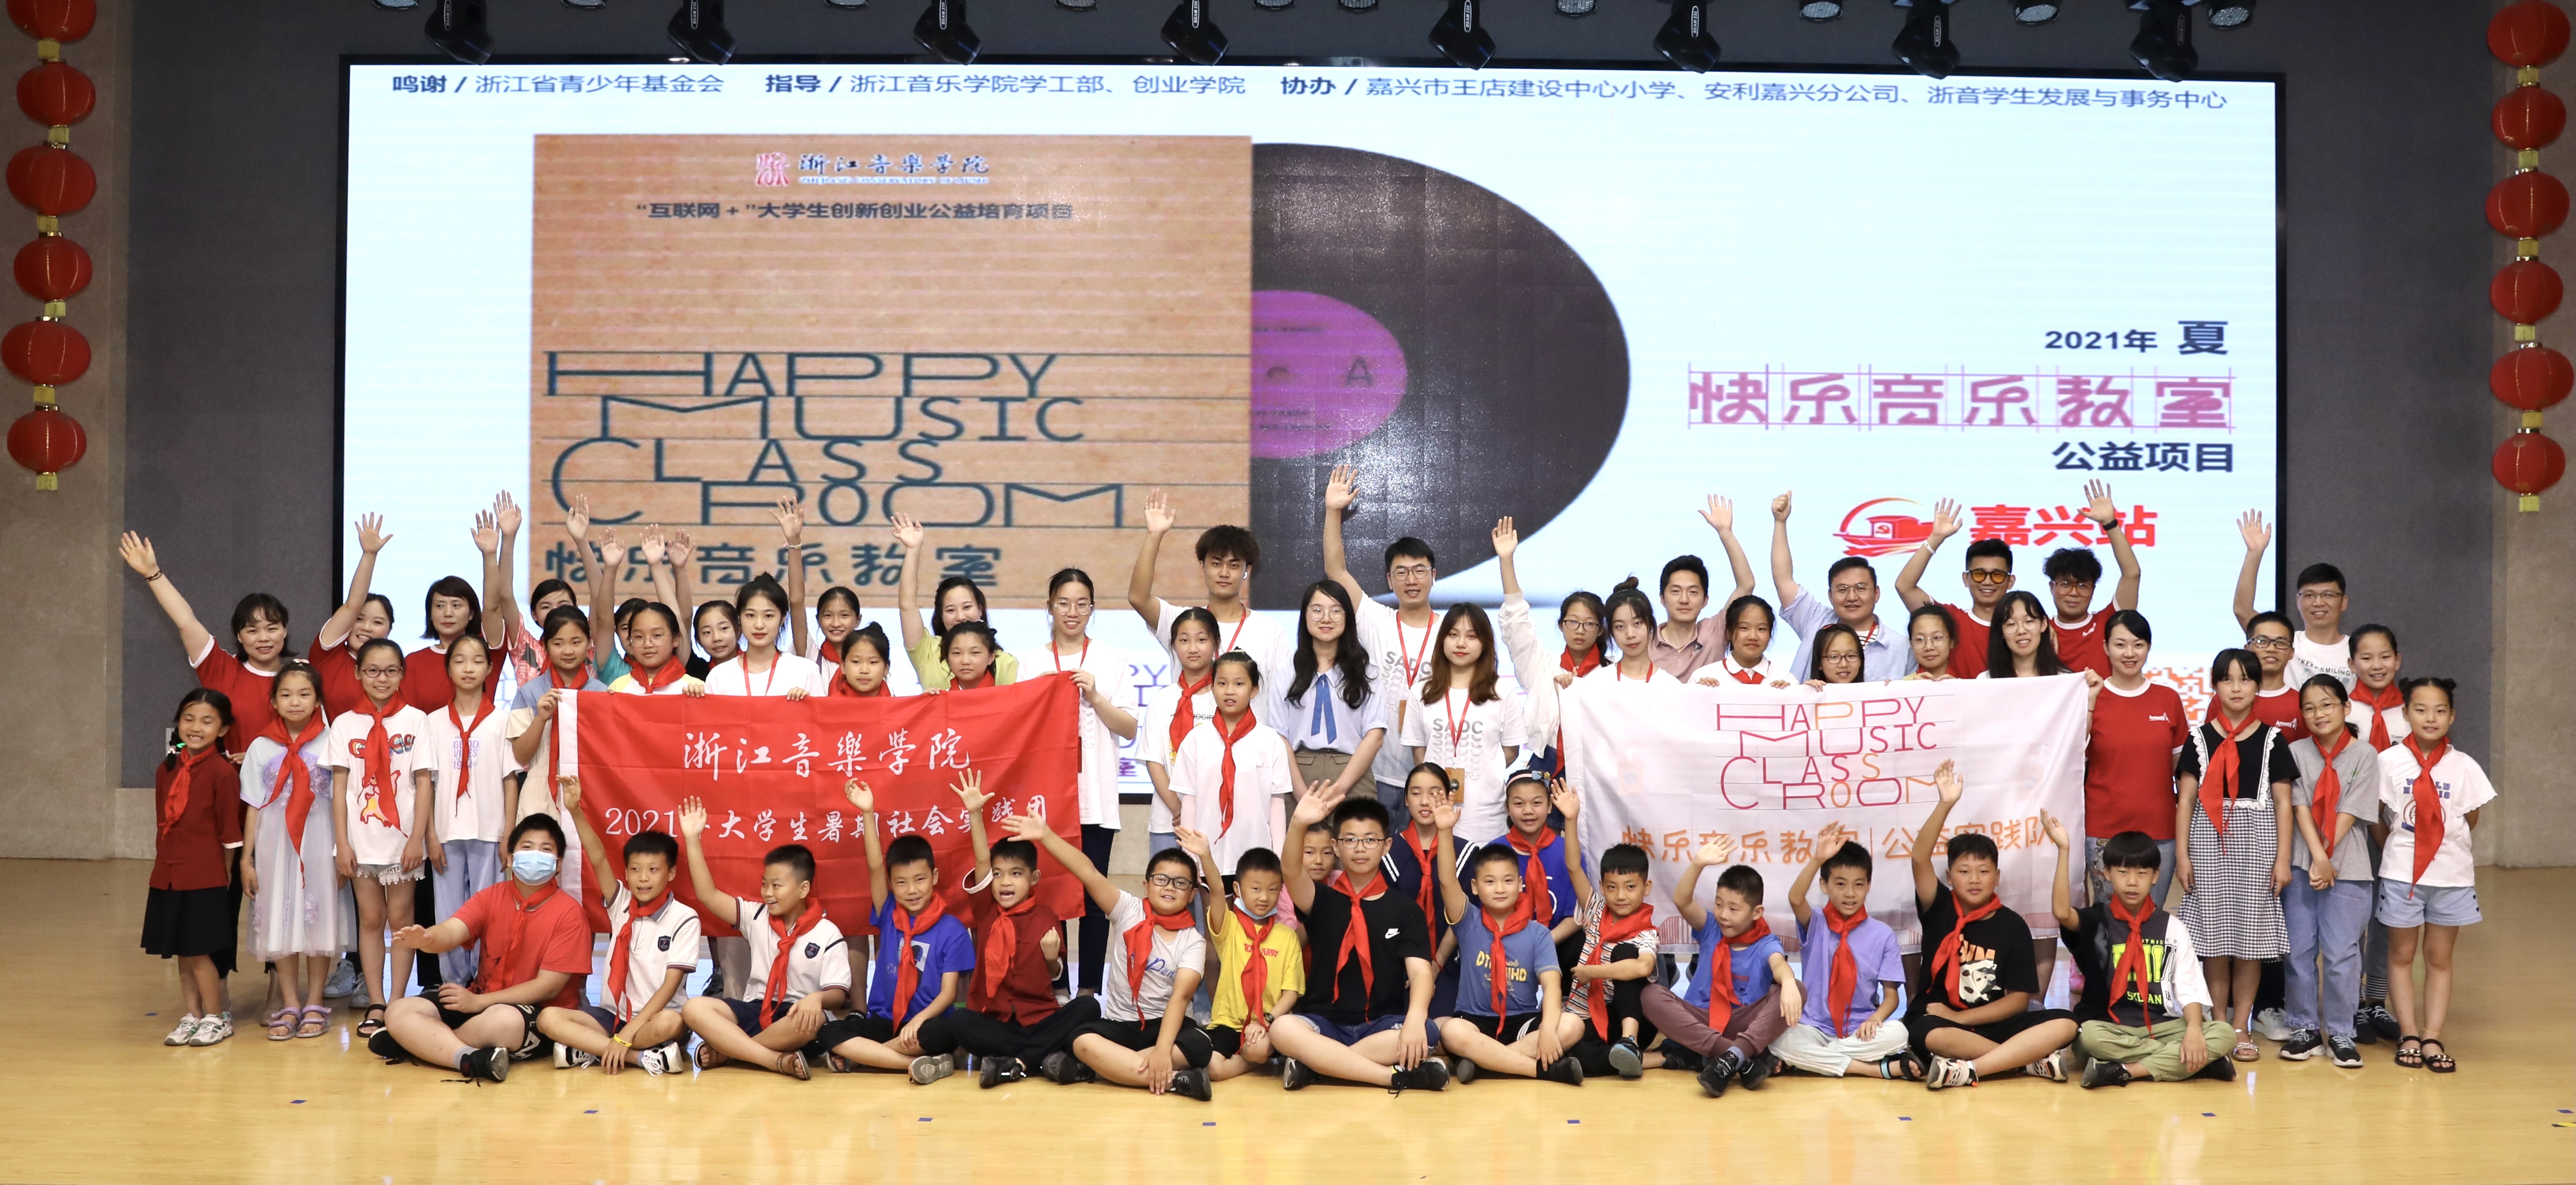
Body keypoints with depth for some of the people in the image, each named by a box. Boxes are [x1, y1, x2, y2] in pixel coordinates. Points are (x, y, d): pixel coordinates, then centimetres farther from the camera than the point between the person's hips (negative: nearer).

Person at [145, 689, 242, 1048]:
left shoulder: (222, 772, -11)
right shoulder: (167, 770, 8)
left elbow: (230, 833, -7)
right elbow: (162, 825, 14)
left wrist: (224, 876, -4)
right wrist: (165, 864, 10)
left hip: (206, 879, -6)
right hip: (168, 877, 6)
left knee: (199, 951, -1)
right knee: (183, 953, 12)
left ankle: (216, 1018, 12)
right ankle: (191, 1017, 22)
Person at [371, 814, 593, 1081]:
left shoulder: (569, 912, -8)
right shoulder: (491, 898, 5)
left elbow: (549, 986, -12)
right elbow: (450, 931, -13)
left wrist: (478, 1002, -16)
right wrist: (424, 939, -39)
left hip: (539, 1018, -5)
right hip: (480, 1004, 5)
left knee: (505, 1019, -39)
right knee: (399, 1012, -13)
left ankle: (424, 1043, -15)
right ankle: (471, 1059, -35)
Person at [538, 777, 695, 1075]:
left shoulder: (684, 919, -7)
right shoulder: (621, 903, 6)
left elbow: (670, 986, -13)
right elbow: (598, 860, -10)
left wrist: (625, 1036, -21)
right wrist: (575, 811, -26)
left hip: (655, 1017, -5)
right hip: (614, 1014, 5)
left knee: (670, 1023, -39)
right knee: (549, 1019, -21)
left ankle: (590, 1051, -22)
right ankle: (643, 1058, -26)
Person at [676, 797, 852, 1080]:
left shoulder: (828, 935, -2)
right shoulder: (757, 917, 9)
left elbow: (838, 994, -9)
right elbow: (708, 895, 3)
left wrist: (817, 998, -34)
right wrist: (693, 839, -2)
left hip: (795, 1019, -4)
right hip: (755, 1012, 4)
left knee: (814, 1019, -40)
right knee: (694, 1009, -24)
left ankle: (724, 1051, -25)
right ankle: (779, 1062, -34)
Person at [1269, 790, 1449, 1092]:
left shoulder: (1405, 910, 9)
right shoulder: (1322, 900, 9)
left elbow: (1420, 972, -5)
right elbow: (1293, 874, -15)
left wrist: (1415, 1019, -28)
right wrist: (1298, 825, -36)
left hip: (1383, 1024, 0)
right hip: (1325, 1020, 0)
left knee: (1424, 1032, -33)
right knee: (1283, 1029, -34)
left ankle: (1314, 1063, -24)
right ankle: (1398, 1076, -31)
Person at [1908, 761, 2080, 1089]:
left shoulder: (2013, 926, 5)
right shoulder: (1939, 910, 3)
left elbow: (2019, 999, 1)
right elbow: (1920, 859, -15)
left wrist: (1960, 1017, -11)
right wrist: (1946, 804, -26)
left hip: (1992, 1024, 2)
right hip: (1940, 1021, -2)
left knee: (2065, 1024, -22)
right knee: (1929, 1035, -39)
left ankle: (1968, 1070, -32)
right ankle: (2033, 1061, -26)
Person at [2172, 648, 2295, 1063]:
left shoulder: (2272, 740, 5)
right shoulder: (2200, 739, 5)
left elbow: (2283, 804, 4)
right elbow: (2185, 800, 4)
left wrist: (2283, 858, -2)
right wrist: (2182, 854, -2)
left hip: (2258, 842, 0)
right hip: (2209, 841, 0)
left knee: (2250, 939, 1)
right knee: (2215, 938, 1)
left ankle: (2241, 1028, 9)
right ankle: (2217, 1026, 10)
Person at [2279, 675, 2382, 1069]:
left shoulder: (2365, 755, 1)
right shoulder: (2296, 752, 5)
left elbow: (2350, 814, -5)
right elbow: (2300, 808, -3)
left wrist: (2328, 861, -11)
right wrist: (2317, 857, -14)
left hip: (2348, 868, -2)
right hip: (2301, 865, 2)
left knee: (2341, 953, -2)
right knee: (2299, 949, 4)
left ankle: (2341, 1033, 8)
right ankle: (2305, 1028, 15)